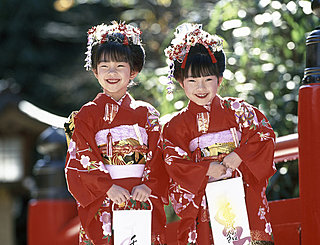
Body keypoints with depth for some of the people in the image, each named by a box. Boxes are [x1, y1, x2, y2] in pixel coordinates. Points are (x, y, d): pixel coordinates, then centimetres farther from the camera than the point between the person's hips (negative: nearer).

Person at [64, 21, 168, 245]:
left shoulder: (146, 114, 10)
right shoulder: (86, 115, 5)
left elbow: (157, 157, 6)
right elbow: (83, 159, -3)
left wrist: (148, 185, -10)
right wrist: (108, 187, -14)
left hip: (142, 199, 2)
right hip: (100, 202, -2)